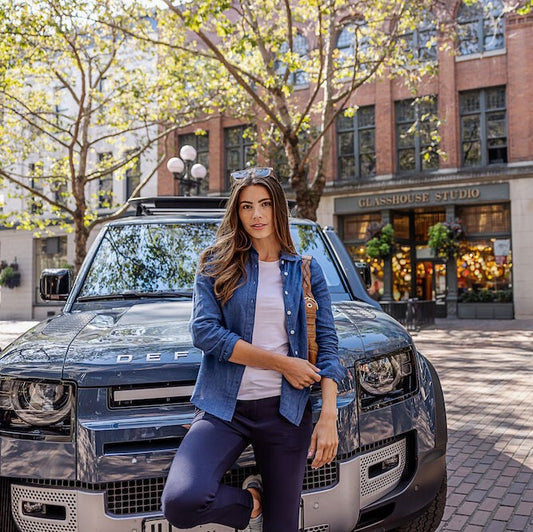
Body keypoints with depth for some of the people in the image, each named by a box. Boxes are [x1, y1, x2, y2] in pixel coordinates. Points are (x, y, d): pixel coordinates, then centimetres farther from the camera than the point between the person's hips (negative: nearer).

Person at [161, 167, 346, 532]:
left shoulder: (306, 271, 8)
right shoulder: (217, 265, 3)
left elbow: (327, 344, 5)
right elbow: (205, 332, -10)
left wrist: (329, 418, -6)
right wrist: (281, 363, -12)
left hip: (285, 409, 1)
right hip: (224, 407, -1)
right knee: (181, 502, -22)